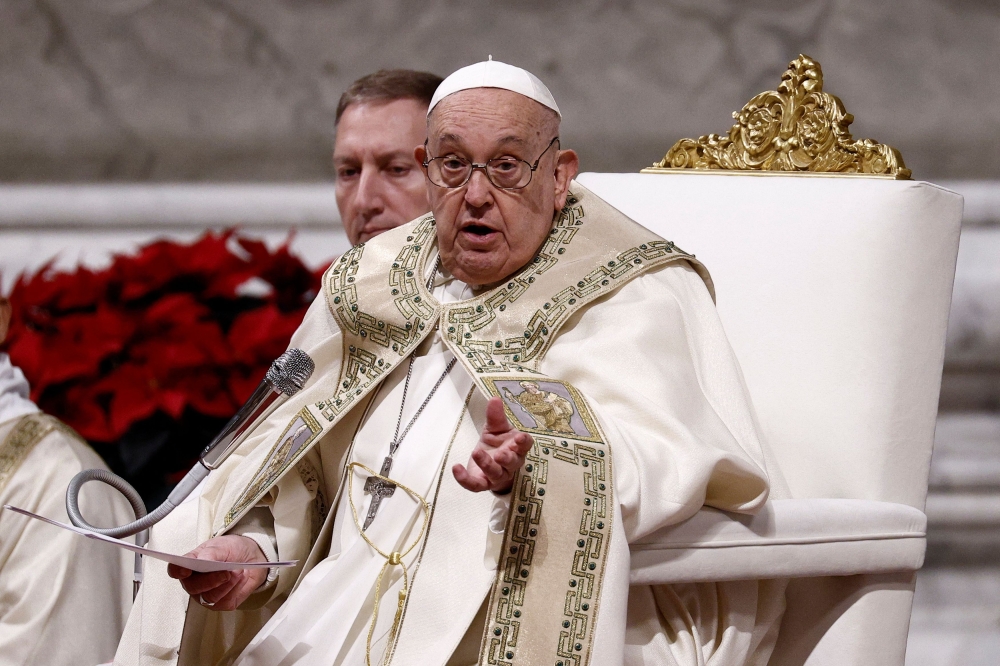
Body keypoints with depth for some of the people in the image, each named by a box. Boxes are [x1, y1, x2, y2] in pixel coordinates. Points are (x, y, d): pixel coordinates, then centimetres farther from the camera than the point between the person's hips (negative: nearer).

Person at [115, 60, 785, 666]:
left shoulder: (632, 298, 2)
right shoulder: (369, 288, 20)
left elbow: (648, 457, -15)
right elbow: (293, 454, 16)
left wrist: (534, 464, -36)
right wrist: (253, 545, -5)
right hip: (346, 607, 5)